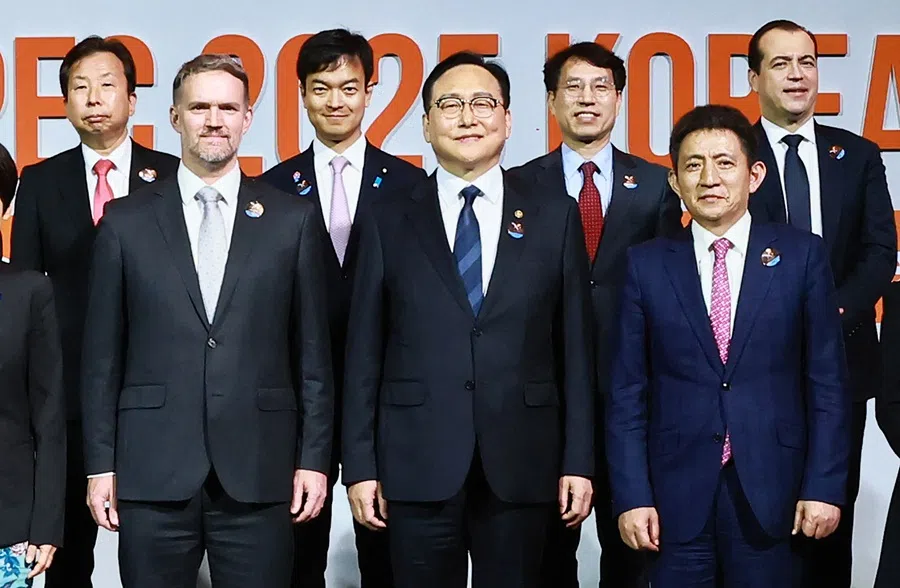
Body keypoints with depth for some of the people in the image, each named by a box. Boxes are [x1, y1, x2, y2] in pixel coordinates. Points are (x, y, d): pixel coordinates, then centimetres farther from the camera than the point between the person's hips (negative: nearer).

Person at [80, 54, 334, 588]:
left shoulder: (293, 219, 6)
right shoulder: (126, 222, 6)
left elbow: (313, 352, 6)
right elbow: (103, 355, 6)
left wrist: (315, 459, 1)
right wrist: (100, 464, 2)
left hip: (259, 472, 0)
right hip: (153, 470, 0)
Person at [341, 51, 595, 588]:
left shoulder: (555, 217, 6)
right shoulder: (389, 223, 6)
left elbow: (575, 348, 4)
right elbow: (365, 354, 4)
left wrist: (579, 462, 0)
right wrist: (360, 466, 0)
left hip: (520, 466, 0)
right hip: (418, 465, 0)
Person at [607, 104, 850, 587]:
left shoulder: (802, 255, 2)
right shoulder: (646, 265, 4)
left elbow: (827, 381, 2)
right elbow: (627, 391, 2)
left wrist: (825, 487, -4)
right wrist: (631, 495, -4)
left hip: (770, 492, 0)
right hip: (676, 493, 1)